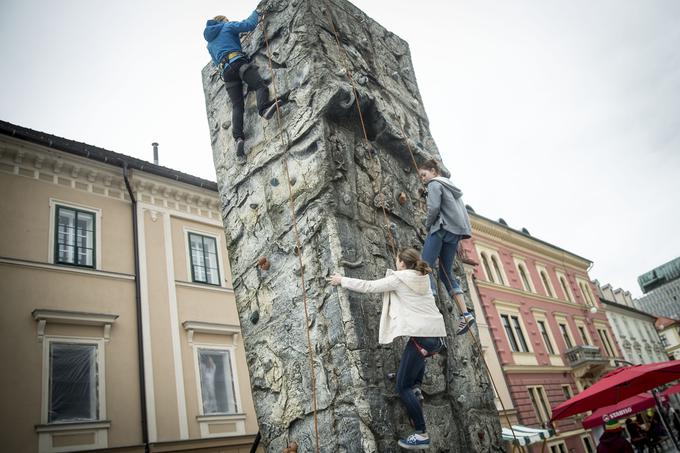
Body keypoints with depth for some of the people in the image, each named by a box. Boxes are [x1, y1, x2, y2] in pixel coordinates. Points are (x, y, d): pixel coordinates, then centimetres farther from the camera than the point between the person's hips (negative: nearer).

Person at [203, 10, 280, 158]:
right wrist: (256, 12, 27)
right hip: (238, 62, -4)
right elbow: (249, 24, 8)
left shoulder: (210, 44, 33)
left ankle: (238, 137, -25)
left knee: (236, 106, -6)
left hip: (225, 71, 5)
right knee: (260, 86, -17)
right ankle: (264, 108, -51)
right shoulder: (227, 26, 18)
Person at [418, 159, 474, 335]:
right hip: (456, 231, 9)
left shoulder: (435, 184, 1)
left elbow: (434, 207, -14)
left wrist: (427, 225, 1)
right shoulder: (451, 186, 28)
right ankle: (465, 314, -2)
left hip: (442, 228, -8)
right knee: (446, 273, 8)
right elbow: (459, 211, 25)